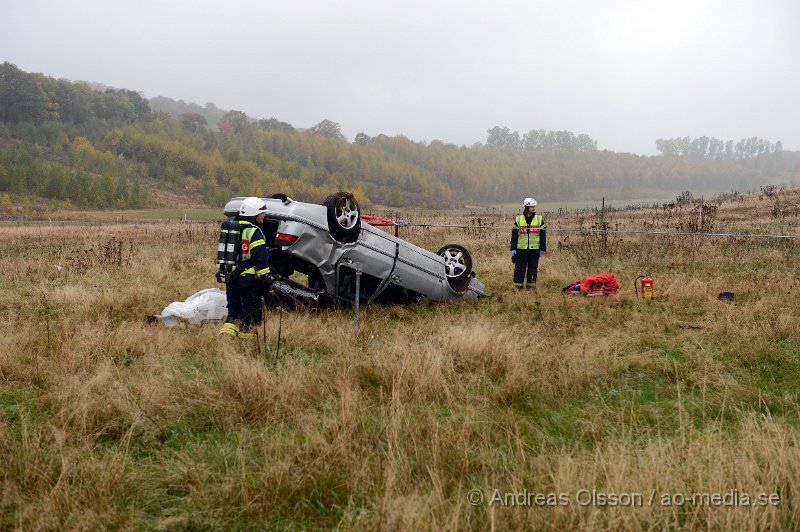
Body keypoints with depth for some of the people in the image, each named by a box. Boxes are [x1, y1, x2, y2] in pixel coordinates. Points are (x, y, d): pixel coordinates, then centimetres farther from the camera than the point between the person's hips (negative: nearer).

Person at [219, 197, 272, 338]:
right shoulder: (254, 232, -12)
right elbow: (260, 259, -18)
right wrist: (265, 278, -15)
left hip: (231, 279, 8)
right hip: (248, 280, -8)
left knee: (233, 311, 16)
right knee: (251, 315, 1)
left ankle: (227, 331, 2)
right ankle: (246, 334, 1)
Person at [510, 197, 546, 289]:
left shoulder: (540, 219, 5)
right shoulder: (518, 219, 4)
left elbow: (543, 235, 6)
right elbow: (514, 235, 6)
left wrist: (542, 248, 0)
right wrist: (513, 249, 0)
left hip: (535, 249, 1)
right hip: (521, 248, 0)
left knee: (533, 268, 5)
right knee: (519, 267, -2)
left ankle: (531, 285, 14)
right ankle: (517, 286, 5)